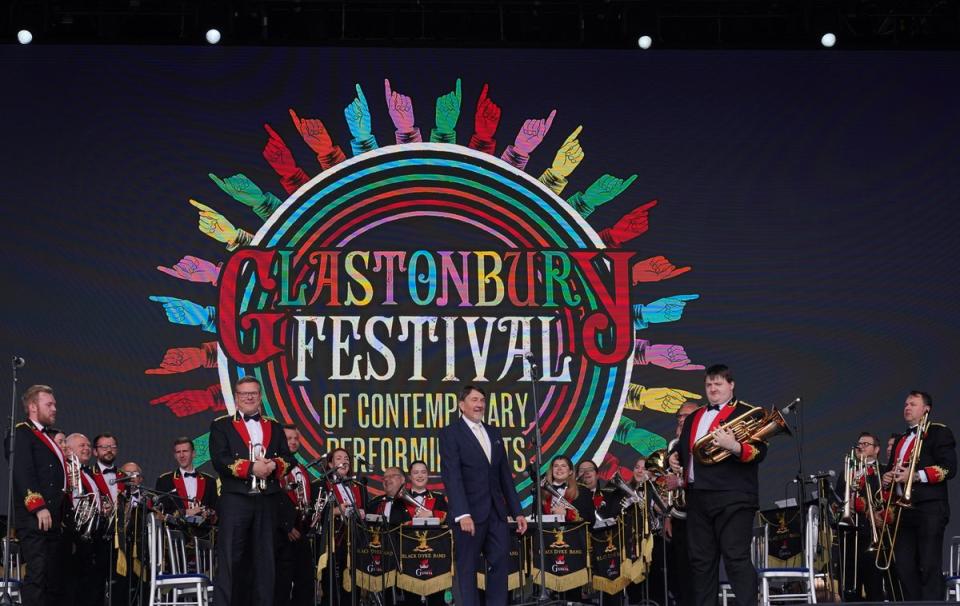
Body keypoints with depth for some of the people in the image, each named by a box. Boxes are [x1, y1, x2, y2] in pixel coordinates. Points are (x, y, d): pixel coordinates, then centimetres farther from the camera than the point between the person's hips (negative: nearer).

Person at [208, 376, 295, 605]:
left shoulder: (274, 427, 18)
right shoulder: (221, 426, 7)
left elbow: (288, 459, 11)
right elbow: (219, 460, -7)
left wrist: (274, 465, -12)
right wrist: (251, 468, -17)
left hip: (267, 501, 4)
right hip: (235, 500, -3)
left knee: (265, 558, 5)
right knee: (229, 558, -6)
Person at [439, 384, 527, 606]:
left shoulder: (494, 433, 17)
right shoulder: (450, 433, -3)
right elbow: (452, 476, -13)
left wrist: (517, 511, 12)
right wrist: (462, 514, -22)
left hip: (496, 512, 6)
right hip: (470, 513, -6)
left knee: (499, 565, 3)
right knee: (467, 569, 1)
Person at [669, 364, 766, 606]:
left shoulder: (747, 413, 1)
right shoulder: (693, 418, 23)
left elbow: (759, 452, -10)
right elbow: (684, 448, 30)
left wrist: (734, 447, -28)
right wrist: (674, 457, 8)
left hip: (732, 497, -7)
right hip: (697, 496, 7)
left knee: (737, 558, -11)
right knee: (700, 559, 8)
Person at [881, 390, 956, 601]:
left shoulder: (939, 433, 2)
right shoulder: (900, 440, 26)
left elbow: (949, 468, -9)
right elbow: (892, 470, 32)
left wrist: (915, 476, -16)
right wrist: (887, 479, 8)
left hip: (929, 510, -7)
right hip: (904, 510, 7)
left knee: (930, 566, -10)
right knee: (905, 567, 2)